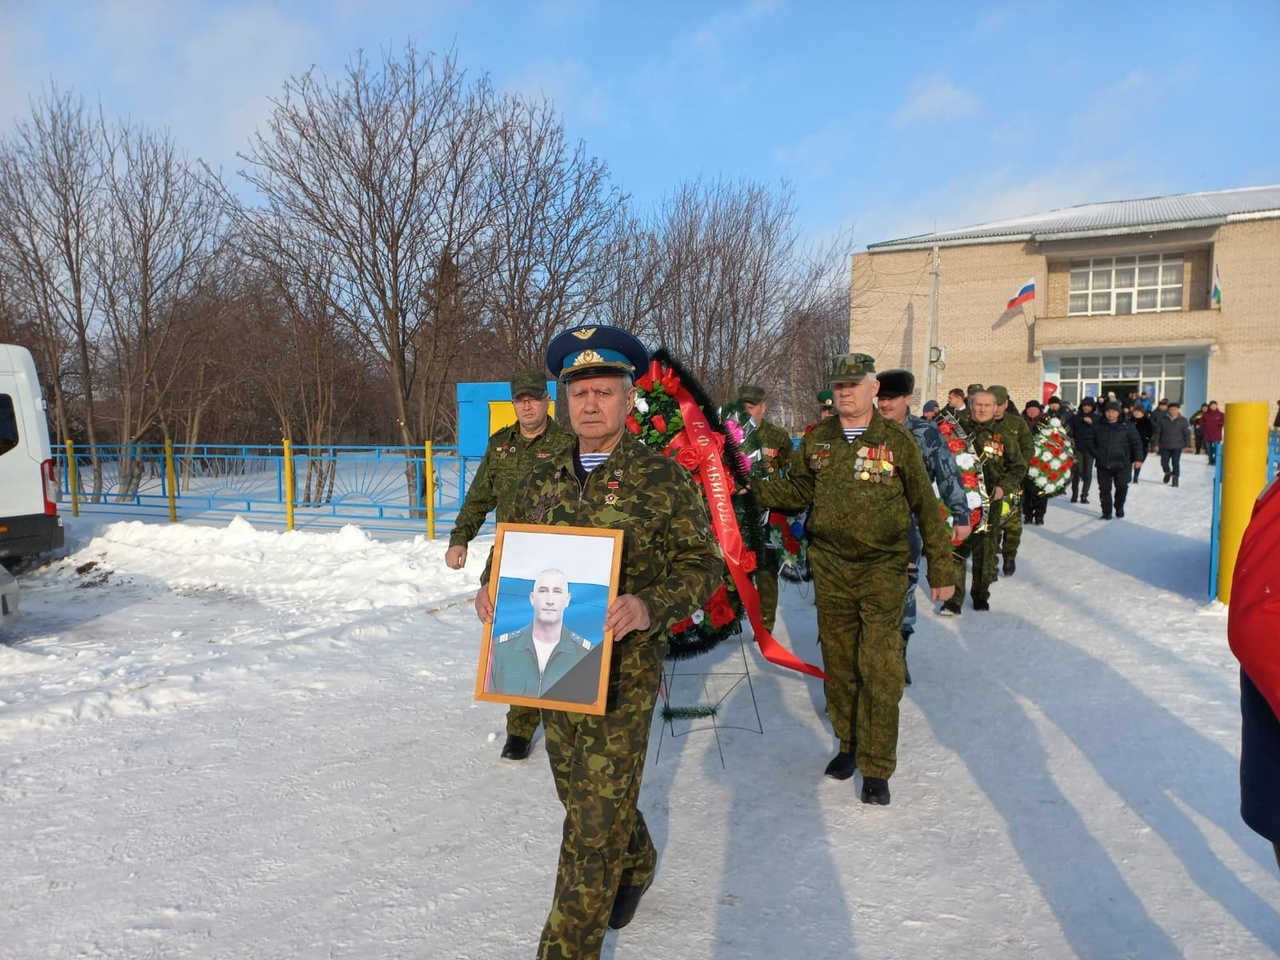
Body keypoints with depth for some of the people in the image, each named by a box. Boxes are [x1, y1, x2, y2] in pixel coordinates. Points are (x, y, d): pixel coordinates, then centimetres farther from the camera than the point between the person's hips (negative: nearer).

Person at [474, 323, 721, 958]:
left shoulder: (664, 479, -10)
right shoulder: (543, 478, 6)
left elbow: (702, 565, -9)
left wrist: (650, 606, -27)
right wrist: (491, 589, -5)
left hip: (623, 674, -6)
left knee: (596, 822, 0)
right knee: (581, 796, 23)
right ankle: (635, 866, 52)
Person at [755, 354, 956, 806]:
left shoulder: (897, 440, -3)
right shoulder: (817, 440, 6)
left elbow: (926, 507, 1)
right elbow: (796, 490, 11)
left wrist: (941, 570, 1)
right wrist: (751, 487, -7)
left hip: (883, 568, -3)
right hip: (830, 566, 3)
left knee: (880, 669, -5)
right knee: (839, 662, 13)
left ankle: (876, 767, 8)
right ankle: (849, 743, 32)